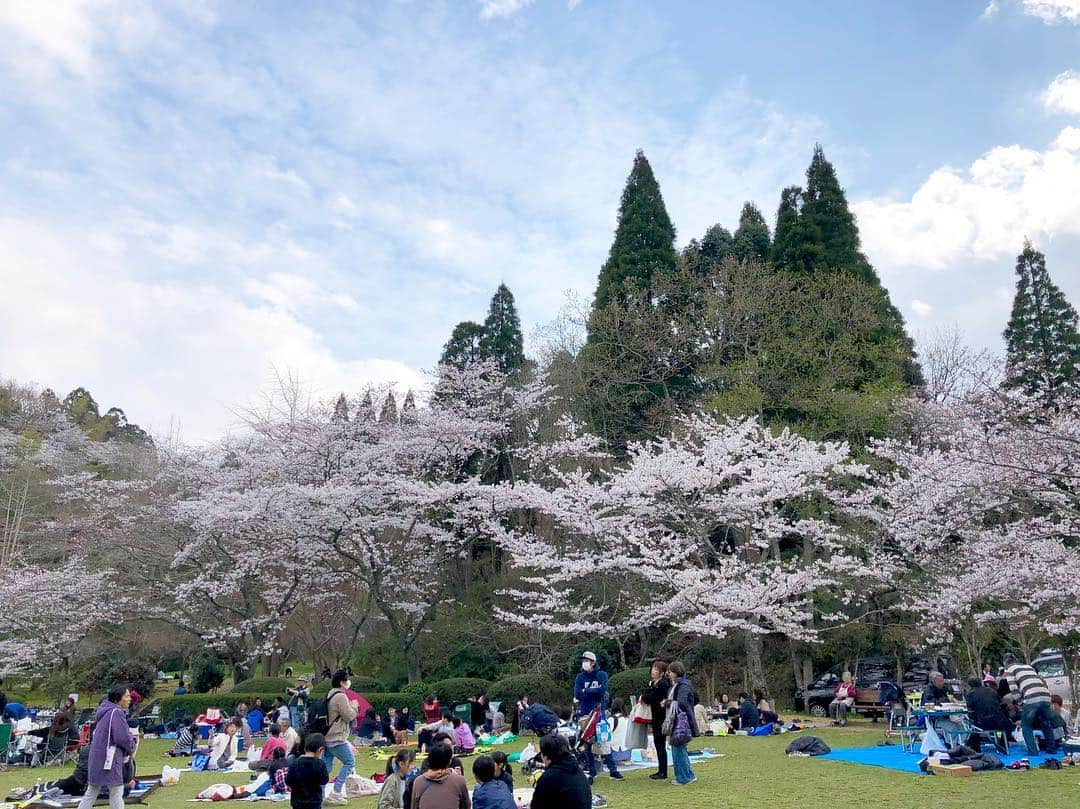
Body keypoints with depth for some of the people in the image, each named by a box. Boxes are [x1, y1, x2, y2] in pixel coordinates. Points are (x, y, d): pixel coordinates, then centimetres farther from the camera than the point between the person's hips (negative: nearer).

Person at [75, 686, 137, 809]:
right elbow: (122, 737, -21)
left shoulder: (106, 711, 13)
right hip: (109, 758, -9)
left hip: (97, 758, 9)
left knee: (91, 792, 15)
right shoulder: (116, 712, -17)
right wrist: (131, 748, -2)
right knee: (116, 792, -1)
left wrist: (131, 738, 5)